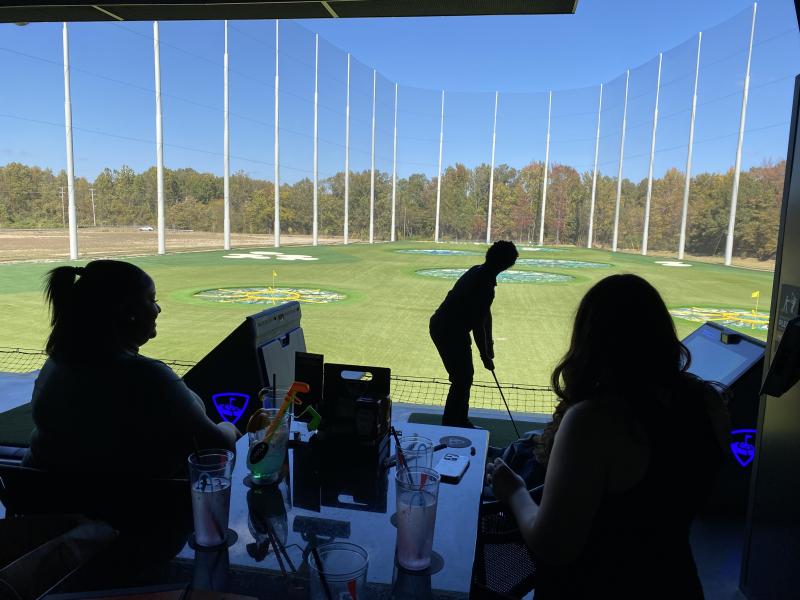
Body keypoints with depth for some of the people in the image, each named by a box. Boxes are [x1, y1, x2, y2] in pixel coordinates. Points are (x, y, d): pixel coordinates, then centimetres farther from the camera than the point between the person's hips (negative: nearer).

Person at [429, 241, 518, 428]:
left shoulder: (478, 272, 7)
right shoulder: (485, 286, -24)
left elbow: (485, 314, 13)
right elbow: (478, 325, -20)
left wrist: (489, 344, 17)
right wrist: (485, 356, -8)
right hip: (450, 332, -10)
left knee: (464, 376, 17)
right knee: (462, 379, -2)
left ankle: (460, 422, 29)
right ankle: (451, 424, 7)